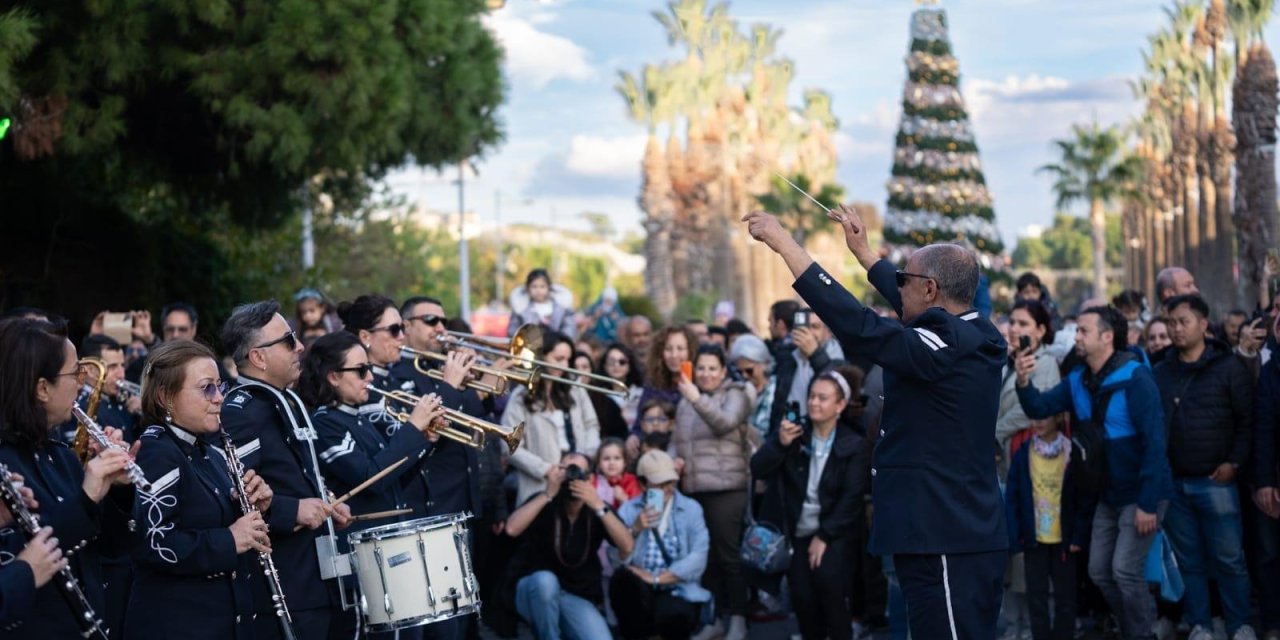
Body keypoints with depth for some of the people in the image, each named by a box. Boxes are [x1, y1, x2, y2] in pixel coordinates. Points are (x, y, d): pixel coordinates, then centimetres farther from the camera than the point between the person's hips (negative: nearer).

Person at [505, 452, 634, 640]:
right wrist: (548, 494, -27)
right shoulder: (544, 502, -7)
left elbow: (627, 547, -17)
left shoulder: (597, 509, -1)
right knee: (545, 580, -37)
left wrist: (598, 506, -26)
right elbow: (512, 529, -27)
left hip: (578, 599, 2)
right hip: (535, 592, -2)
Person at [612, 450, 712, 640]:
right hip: (639, 590, 2)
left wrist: (656, 578, -10)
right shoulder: (629, 509, 9)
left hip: (677, 590, -2)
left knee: (676, 616, -38)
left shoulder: (691, 509, 8)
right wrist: (634, 530, -18)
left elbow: (698, 558, -5)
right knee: (623, 577, -34)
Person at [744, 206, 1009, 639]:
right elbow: (913, 312, 29)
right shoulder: (974, 337, 9)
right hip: (968, 536, 10)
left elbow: (857, 327, -26)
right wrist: (861, 249, 39)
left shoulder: (946, 346, -18)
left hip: (946, 545, -10)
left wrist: (783, 243, -21)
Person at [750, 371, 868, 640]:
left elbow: (852, 497, -9)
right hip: (797, 531, 2)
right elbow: (758, 469, -8)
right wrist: (779, 443, -26)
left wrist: (824, 536, -16)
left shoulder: (853, 444, -4)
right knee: (802, 595, -8)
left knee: (826, 577, -25)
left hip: (834, 532, -2)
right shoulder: (793, 432, 2)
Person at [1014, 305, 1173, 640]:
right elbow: (1040, 408, -4)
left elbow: (1154, 441, -22)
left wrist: (1148, 503, -24)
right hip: (1108, 493, 8)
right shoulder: (1078, 380, 2)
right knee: (1099, 571, 12)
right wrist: (1024, 384, -27)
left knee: (1125, 569, -11)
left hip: (1141, 494, -8)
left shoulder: (1135, 378, -20)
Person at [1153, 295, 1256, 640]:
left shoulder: (1228, 368, -2)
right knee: (1189, 560, 9)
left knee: (1228, 558, -1)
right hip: (1173, 482, 4)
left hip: (1215, 481, -4)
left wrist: (1234, 462, -11)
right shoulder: (1160, 373, 9)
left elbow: (1248, 420, -4)